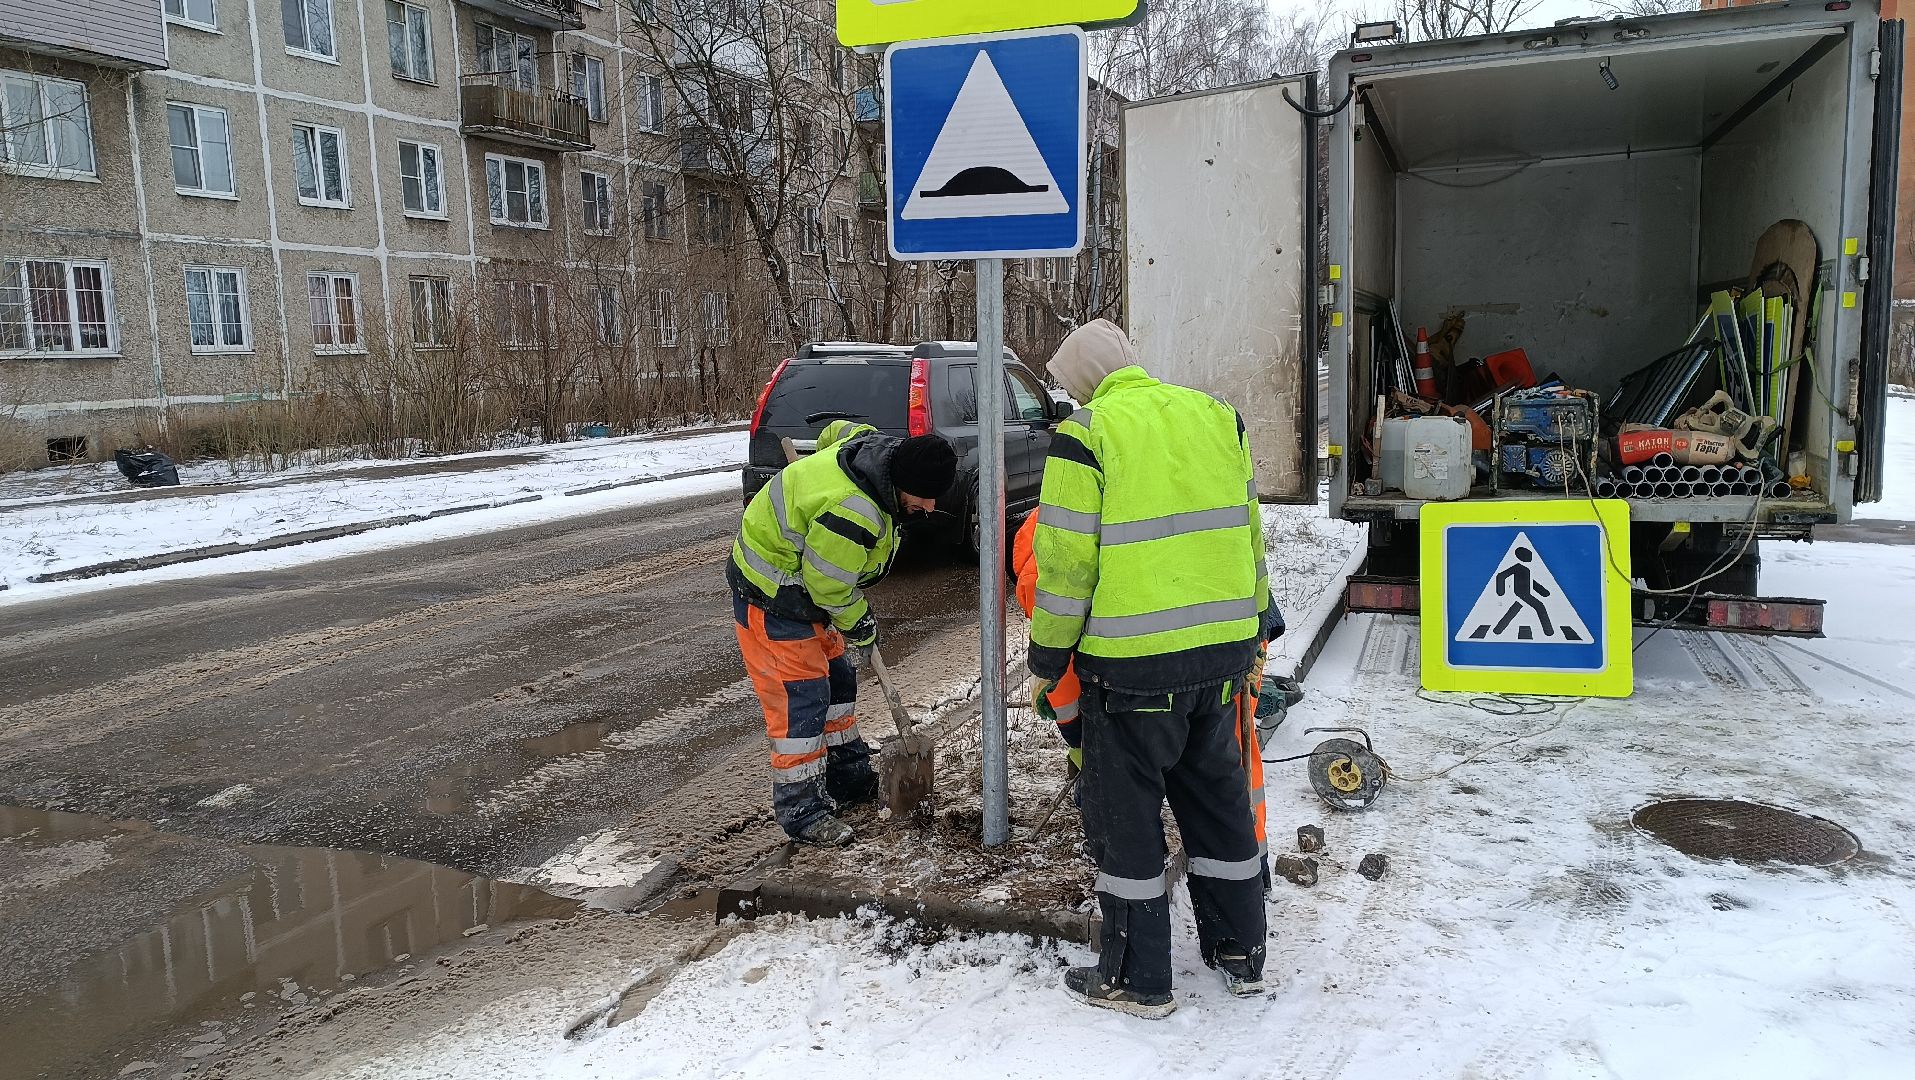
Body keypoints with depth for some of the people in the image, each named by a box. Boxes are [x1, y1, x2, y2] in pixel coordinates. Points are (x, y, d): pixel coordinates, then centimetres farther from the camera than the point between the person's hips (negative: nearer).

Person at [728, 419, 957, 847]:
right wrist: (861, 629, -7)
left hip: (803, 582, 10)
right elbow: (830, 587, -25)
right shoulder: (853, 514, -38)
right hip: (772, 599, -10)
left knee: (837, 679, 17)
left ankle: (848, 777, 32)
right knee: (800, 698, -8)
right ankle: (800, 809, 3)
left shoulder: (874, 444, -9)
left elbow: (835, 431, 15)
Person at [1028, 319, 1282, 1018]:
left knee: (1126, 814, 8)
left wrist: (1047, 655, 0)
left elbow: (1067, 562, -11)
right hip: (1224, 647, 6)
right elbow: (1248, 532, 13)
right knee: (1220, 797, 20)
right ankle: (1240, 954, 33)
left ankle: (1139, 980, 19)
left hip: (1131, 662, -6)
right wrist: (1258, 621, 23)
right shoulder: (1216, 415, 8)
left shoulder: (1084, 434, -9)